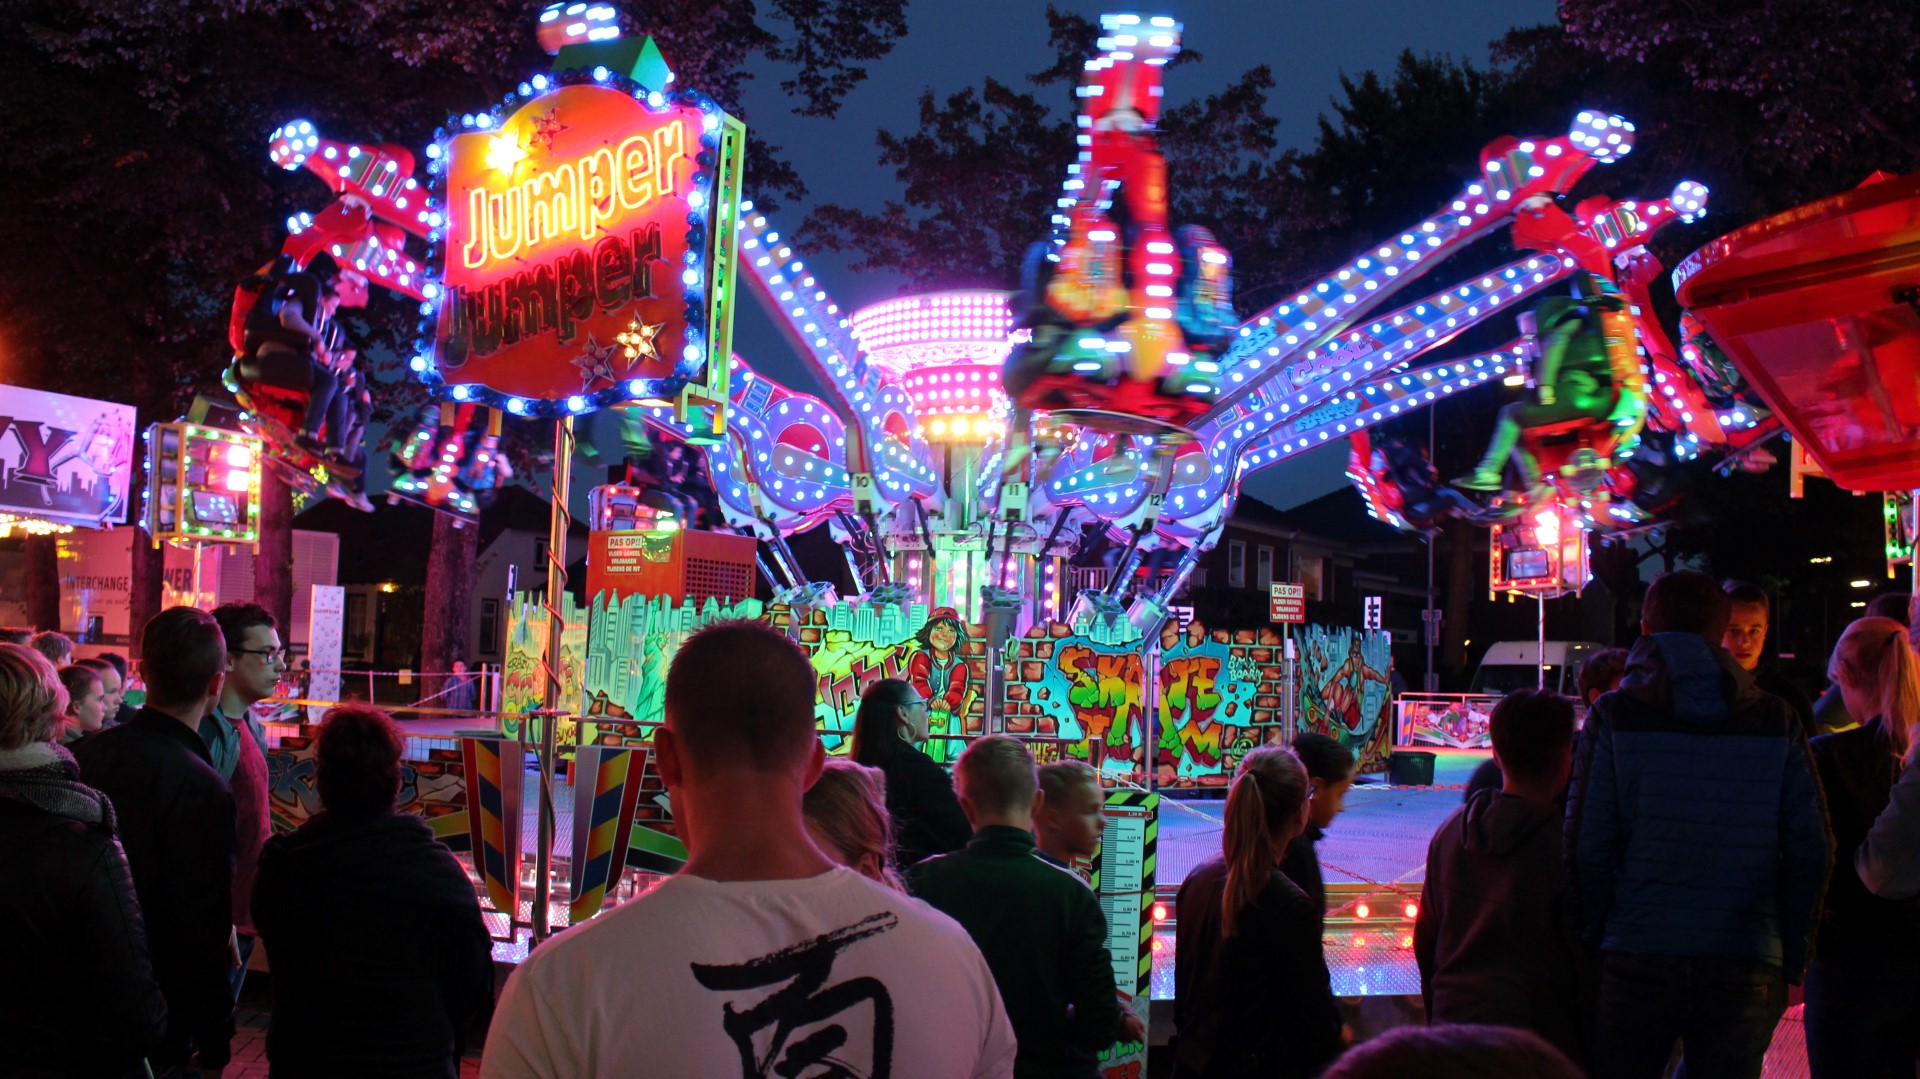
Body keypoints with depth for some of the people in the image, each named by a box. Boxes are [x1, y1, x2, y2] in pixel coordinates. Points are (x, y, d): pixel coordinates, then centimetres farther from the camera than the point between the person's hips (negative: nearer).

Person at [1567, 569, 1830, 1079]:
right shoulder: (1777, 721, 5)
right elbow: (1811, 851, 3)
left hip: (1637, 961, -2)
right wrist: (1790, 961, 11)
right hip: (1746, 969, 2)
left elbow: (1588, 849, -6)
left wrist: (1593, 941, 4)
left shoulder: (1615, 716, -2)